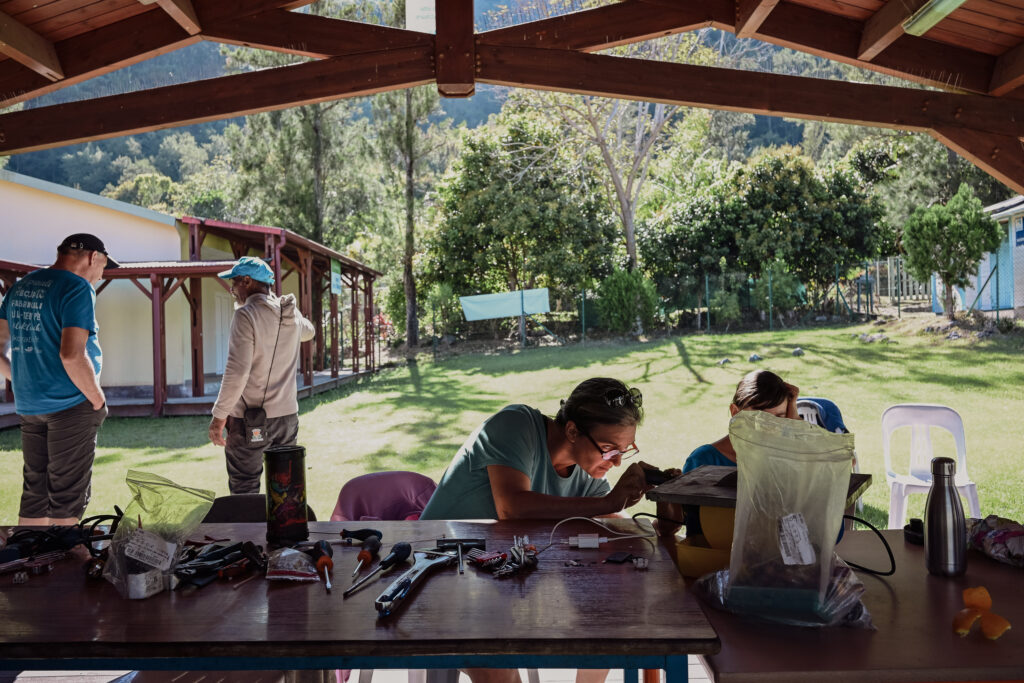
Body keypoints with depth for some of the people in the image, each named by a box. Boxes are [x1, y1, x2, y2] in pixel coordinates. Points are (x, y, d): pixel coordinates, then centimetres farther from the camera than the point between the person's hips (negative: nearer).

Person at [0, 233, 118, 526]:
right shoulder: (78, 288, -14)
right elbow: (71, 355, -24)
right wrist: (98, 400, -13)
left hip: (28, 406, 8)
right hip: (70, 404, -7)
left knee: (34, 493, 16)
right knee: (68, 495, 1)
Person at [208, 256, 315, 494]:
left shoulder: (245, 315, -14)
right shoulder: (292, 314, 5)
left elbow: (237, 372, -20)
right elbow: (307, 331, 31)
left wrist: (219, 416, -14)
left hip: (250, 421, -6)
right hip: (287, 415, 6)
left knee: (244, 492, 1)